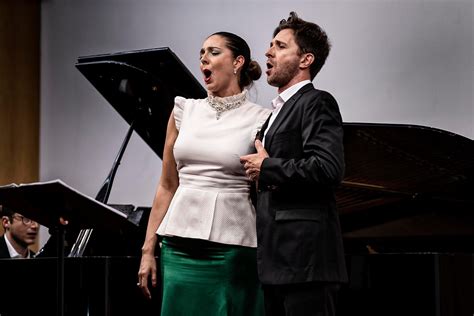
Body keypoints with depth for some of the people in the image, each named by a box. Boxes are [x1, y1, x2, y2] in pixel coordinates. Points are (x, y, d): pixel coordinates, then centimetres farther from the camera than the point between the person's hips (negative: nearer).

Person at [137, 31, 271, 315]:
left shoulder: (260, 120, -1)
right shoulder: (185, 109, 9)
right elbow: (167, 185, 10)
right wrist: (148, 250, 8)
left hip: (233, 246, -3)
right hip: (181, 246, 3)